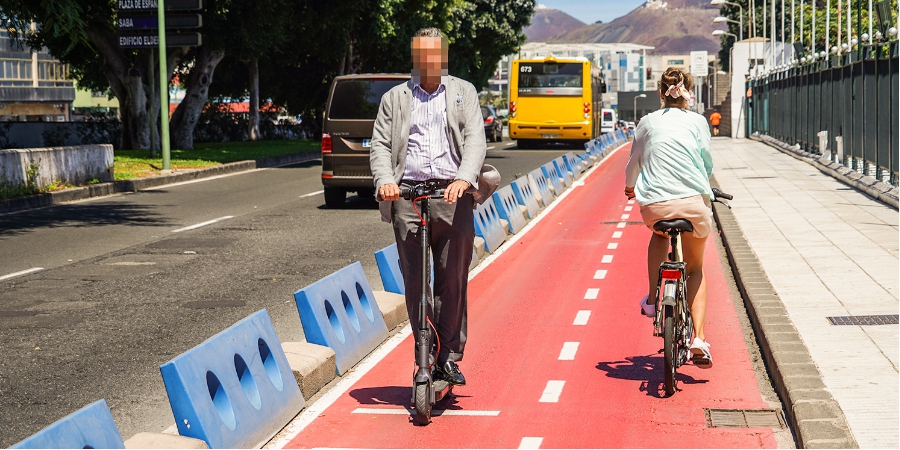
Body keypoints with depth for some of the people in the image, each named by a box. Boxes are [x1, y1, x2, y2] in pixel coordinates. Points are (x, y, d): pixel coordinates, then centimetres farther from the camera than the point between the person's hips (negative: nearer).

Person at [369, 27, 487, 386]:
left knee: (453, 279, -1)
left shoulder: (463, 93, 16)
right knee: (415, 282, -2)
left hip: (453, 195, -1)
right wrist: (385, 180, -11)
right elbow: (380, 144, 10)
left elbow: (475, 140, 2)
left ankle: (450, 354, 9)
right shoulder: (394, 98, 19)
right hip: (407, 195, 1)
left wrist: (464, 179, -16)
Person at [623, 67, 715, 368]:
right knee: (695, 269, 18)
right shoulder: (697, 121, 10)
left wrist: (629, 187, 43)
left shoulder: (648, 122, 13)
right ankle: (697, 338, 3)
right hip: (694, 202, 0)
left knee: (659, 236, 37)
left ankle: (653, 299, 25)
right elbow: (707, 162, 9)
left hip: (654, 205, 1)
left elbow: (633, 163, 22)